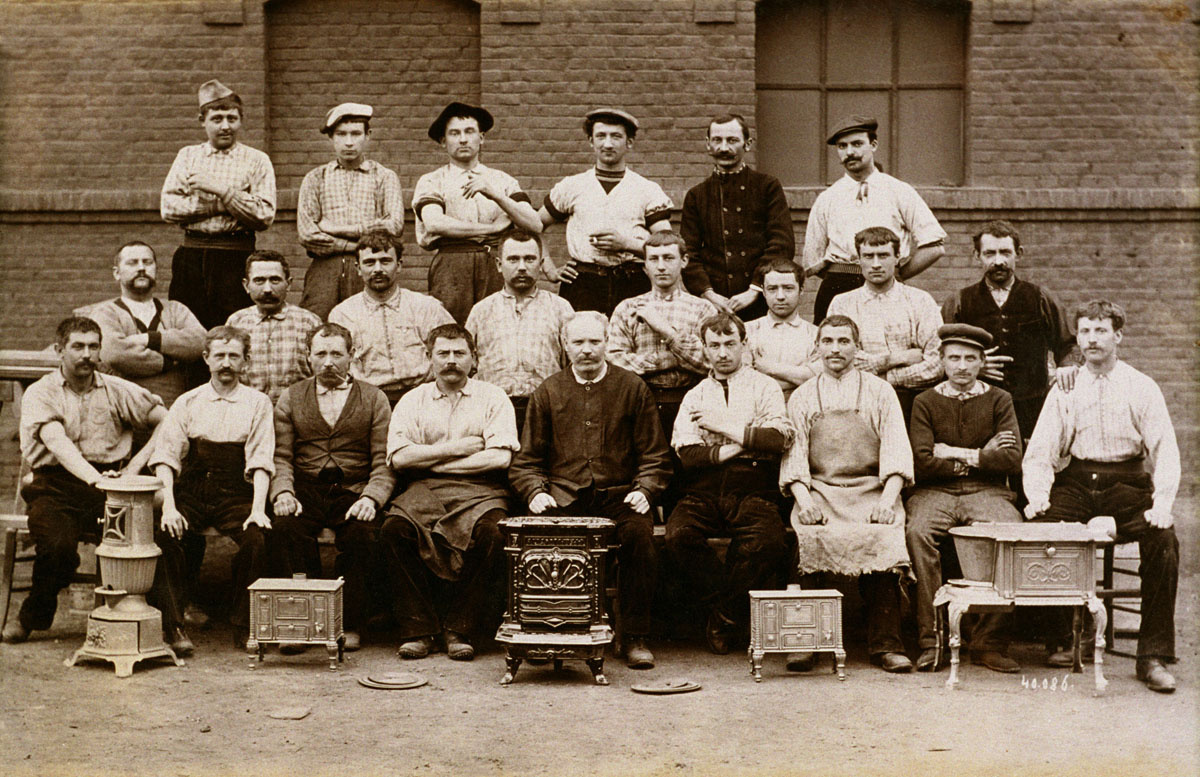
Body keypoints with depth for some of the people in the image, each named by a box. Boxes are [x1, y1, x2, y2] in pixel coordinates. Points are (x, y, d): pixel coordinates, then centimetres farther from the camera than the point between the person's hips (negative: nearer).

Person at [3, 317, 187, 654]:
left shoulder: (117, 390, 12)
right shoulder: (40, 393, 2)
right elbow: (57, 441, -17)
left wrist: (137, 463, -4)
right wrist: (93, 477, -34)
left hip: (110, 485, 1)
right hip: (56, 486, -1)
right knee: (57, 545, -30)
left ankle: (171, 625, -21)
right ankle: (33, 616, 0)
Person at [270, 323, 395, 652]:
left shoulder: (374, 399, 12)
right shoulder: (290, 398, 16)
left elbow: (384, 461, 4)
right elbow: (281, 456, 8)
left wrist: (371, 498, -15)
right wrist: (283, 492, -13)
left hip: (353, 492, -1)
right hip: (305, 491, 1)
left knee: (361, 533, -32)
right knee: (288, 526, -32)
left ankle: (349, 624, -15)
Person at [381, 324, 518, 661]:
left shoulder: (493, 398, 11)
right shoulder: (412, 400, 15)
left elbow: (500, 457, -5)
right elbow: (399, 456, 0)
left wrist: (432, 461, -3)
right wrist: (457, 448, -4)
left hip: (479, 490, -1)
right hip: (424, 490, 1)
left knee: (490, 532, -33)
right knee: (395, 528, -30)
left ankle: (460, 629, -16)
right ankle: (417, 628, -16)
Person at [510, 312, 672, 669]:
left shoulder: (632, 388, 10)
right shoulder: (548, 392, 13)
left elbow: (655, 455, 9)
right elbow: (527, 460, 14)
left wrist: (644, 491, -9)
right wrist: (535, 492, -5)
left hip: (618, 495, -1)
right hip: (564, 496, 1)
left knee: (639, 536, -31)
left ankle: (636, 639, -19)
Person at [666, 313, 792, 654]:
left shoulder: (765, 388, 13)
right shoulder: (695, 396, 19)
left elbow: (780, 439, -6)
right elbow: (686, 454, 3)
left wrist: (727, 426, -3)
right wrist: (738, 448, -4)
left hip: (752, 489, -2)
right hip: (703, 491, 2)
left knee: (767, 541, -33)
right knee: (679, 534, -29)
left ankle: (723, 619, -11)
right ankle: (731, 610, -9)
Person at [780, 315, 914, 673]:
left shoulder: (879, 391, 13)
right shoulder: (801, 397, 17)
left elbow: (896, 451, 4)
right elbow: (794, 455, 8)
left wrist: (887, 500, -13)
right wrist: (803, 499, -11)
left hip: (872, 492, 0)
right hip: (819, 492, 1)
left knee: (884, 539, -31)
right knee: (809, 537, -31)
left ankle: (885, 644, -26)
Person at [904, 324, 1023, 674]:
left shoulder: (999, 400, 13)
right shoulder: (925, 402, 11)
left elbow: (1011, 460, 0)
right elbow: (923, 462, -3)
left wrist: (959, 454, -3)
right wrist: (983, 455, -1)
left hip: (987, 492, 0)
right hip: (935, 492, 0)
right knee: (917, 532, -34)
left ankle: (989, 641, -23)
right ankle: (930, 639, -28)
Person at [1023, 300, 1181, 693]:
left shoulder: (1142, 387, 5)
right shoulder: (1064, 390, 10)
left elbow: (1166, 452, -3)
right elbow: (1039, 451, 6)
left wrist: (1162, 504, -19)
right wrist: (1037, 495, -13)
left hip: (1128, 483, -2)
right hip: (1076, 482, 2)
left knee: (1163, 539, -29)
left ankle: (1153, 656, -19)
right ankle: (1063, 638, -8)